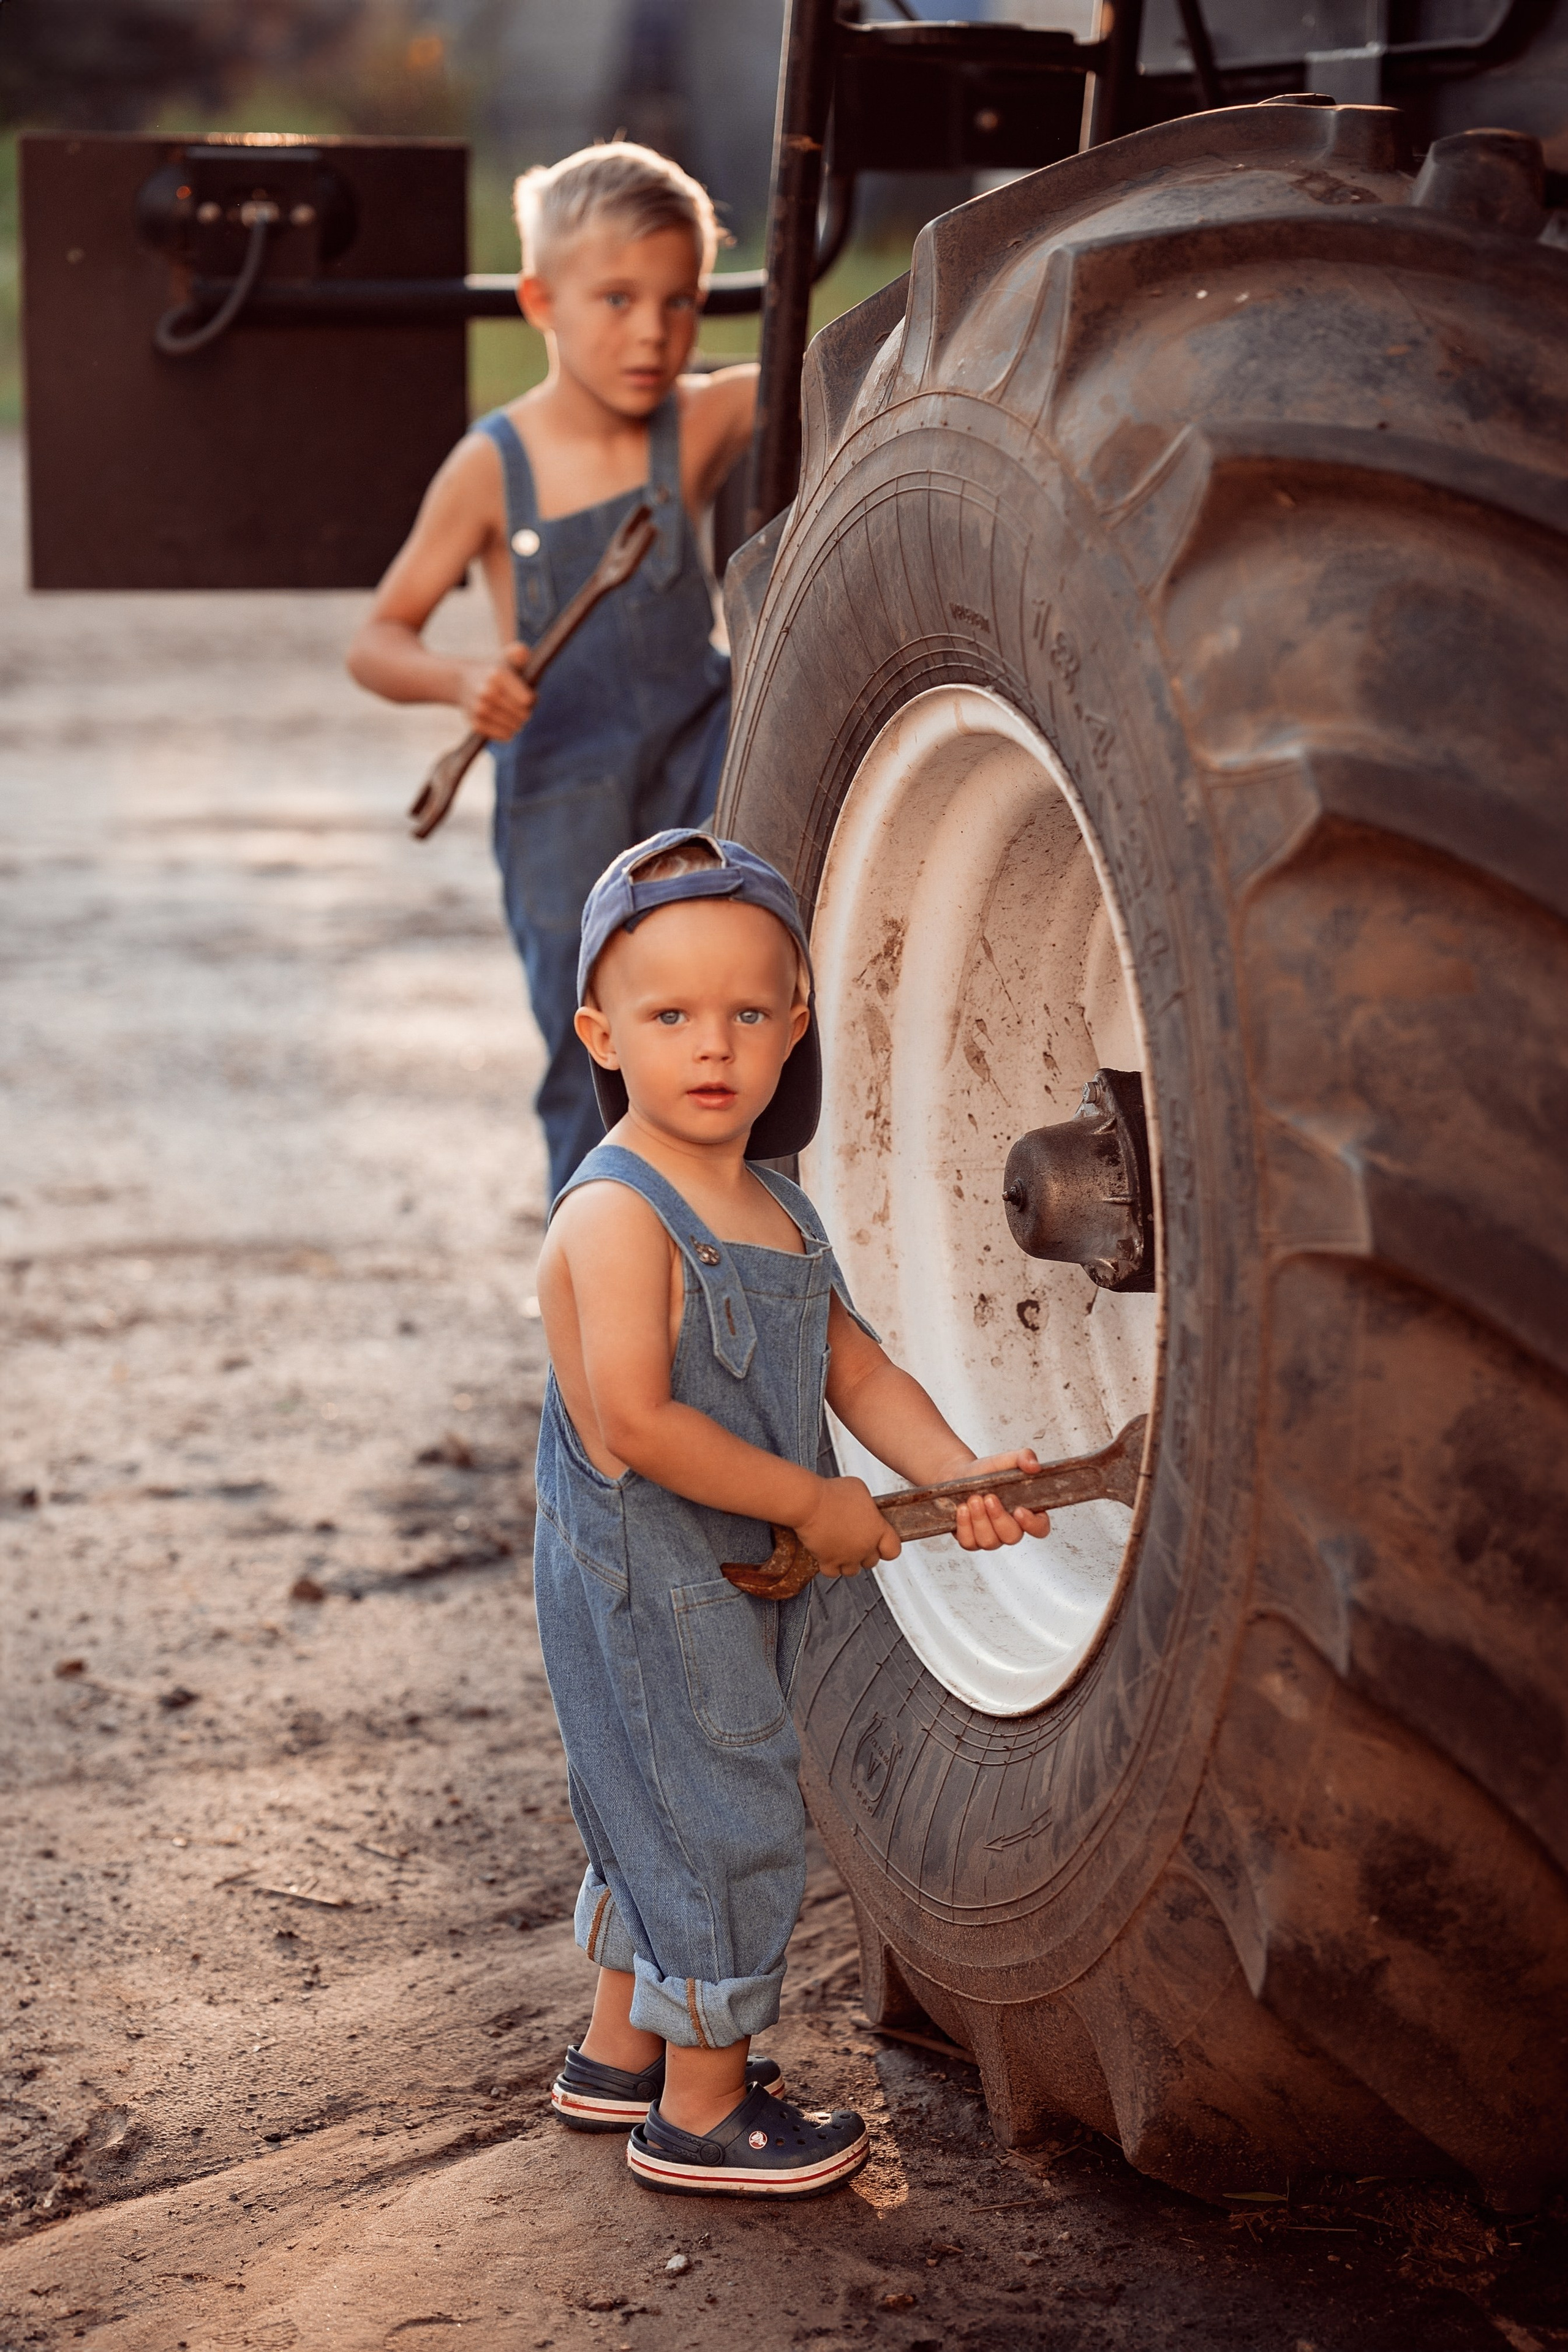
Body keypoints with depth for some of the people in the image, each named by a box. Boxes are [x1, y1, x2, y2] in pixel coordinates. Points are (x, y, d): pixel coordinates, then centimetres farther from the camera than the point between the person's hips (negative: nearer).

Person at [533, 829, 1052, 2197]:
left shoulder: (774, 1208, 7)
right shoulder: (616, 1215, -21)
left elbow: (854, 1367, 8)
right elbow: (634, 1426, -27)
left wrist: (955, 1474, -9)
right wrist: (817, 1504, -22)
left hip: (734, 1586, 9)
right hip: (646, 1593, -9)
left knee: (667, 1817, 21)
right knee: (729, 1830, -1)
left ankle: (620, 2053, 38)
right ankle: (703, 2111, 14)